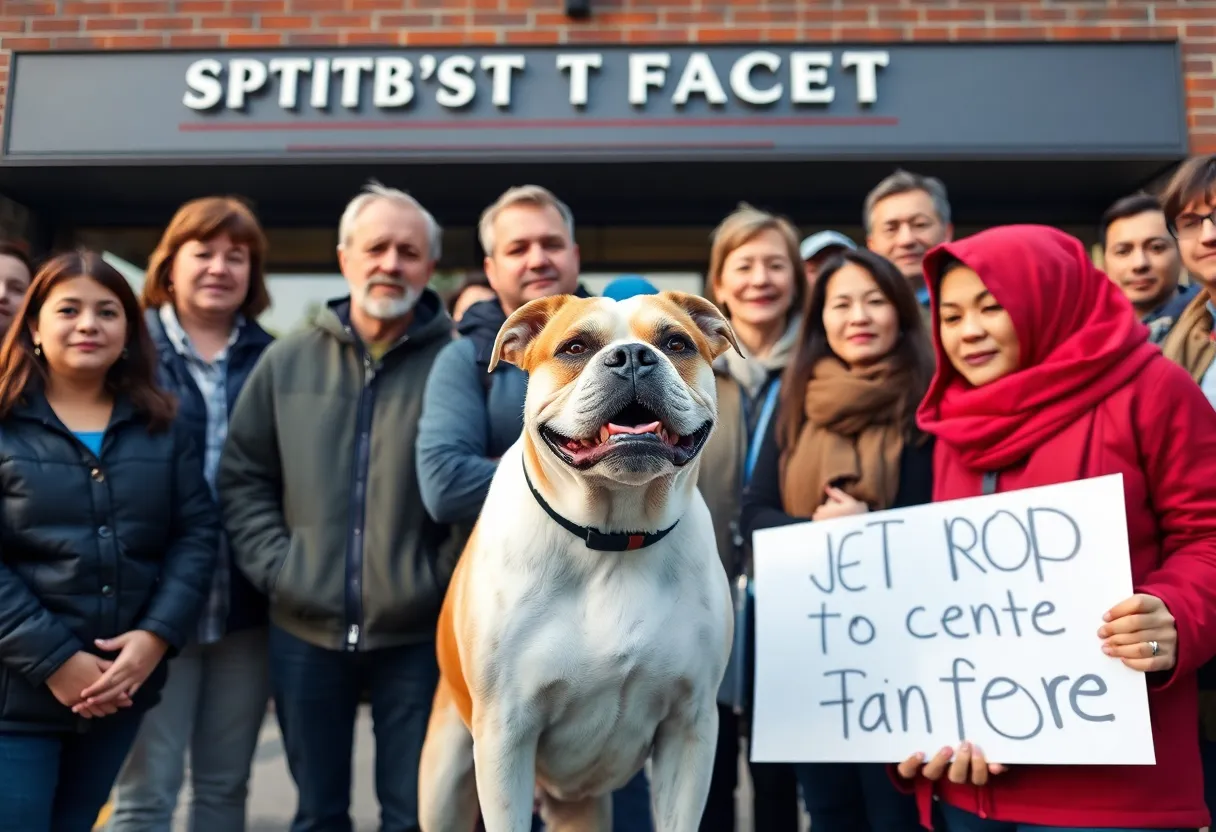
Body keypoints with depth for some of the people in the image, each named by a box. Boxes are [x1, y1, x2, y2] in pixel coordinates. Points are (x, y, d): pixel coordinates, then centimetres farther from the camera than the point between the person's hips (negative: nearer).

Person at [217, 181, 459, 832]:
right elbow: (242, 477, 7)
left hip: (417, 632, -2)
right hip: (305, 631, 3)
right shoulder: (287, 361, 5)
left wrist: (446, 572, -12)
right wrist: (274, 567, -4)